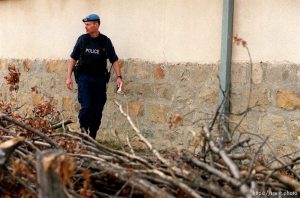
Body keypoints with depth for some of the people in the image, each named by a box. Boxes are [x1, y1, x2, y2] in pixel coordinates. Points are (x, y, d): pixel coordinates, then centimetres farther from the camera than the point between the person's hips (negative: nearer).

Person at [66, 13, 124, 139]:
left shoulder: (105, 41, 3)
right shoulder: (82, 39, 4)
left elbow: (114, 60, 4)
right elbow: (73, 58, 8)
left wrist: (119, 77, -7)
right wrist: (69, 77, 1)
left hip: (100, 79, 1)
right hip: (84, 78, -1)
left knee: (97, 110, 2)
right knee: (86, 107, -14)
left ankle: (92, 138, 13)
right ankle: (83, 129, 10)